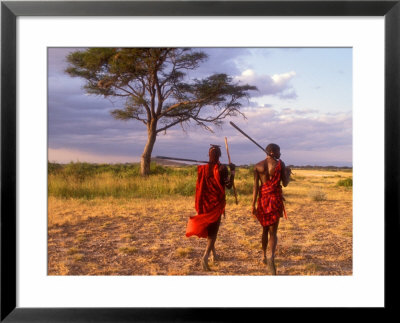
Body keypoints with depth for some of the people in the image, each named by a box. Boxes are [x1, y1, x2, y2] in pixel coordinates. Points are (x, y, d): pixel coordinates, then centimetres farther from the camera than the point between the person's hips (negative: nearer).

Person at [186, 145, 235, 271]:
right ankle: (205, 257, -19)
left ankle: (214, 253, 36)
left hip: (205, 203, 5)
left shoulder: (203, 168, 2)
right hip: (217, 203, -5)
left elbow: (199, 186, 6)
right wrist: (232, 171, -2)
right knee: (213, 230, -3)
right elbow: (229, 185, -12)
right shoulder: (222, 168, -12)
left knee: (208, 228, 21)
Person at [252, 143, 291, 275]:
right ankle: (272, 257, -25)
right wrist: (288, 172, 17)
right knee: (273, 231, -1)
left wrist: (253, 204, -4)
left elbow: (255, 186, -4)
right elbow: (285, 183, -3)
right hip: (276, 199, -3)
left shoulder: (258, 166, 2)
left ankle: (264, 256, 31)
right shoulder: (280, 164, -4)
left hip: (263, 199, 3)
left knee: (265, 229, 21)